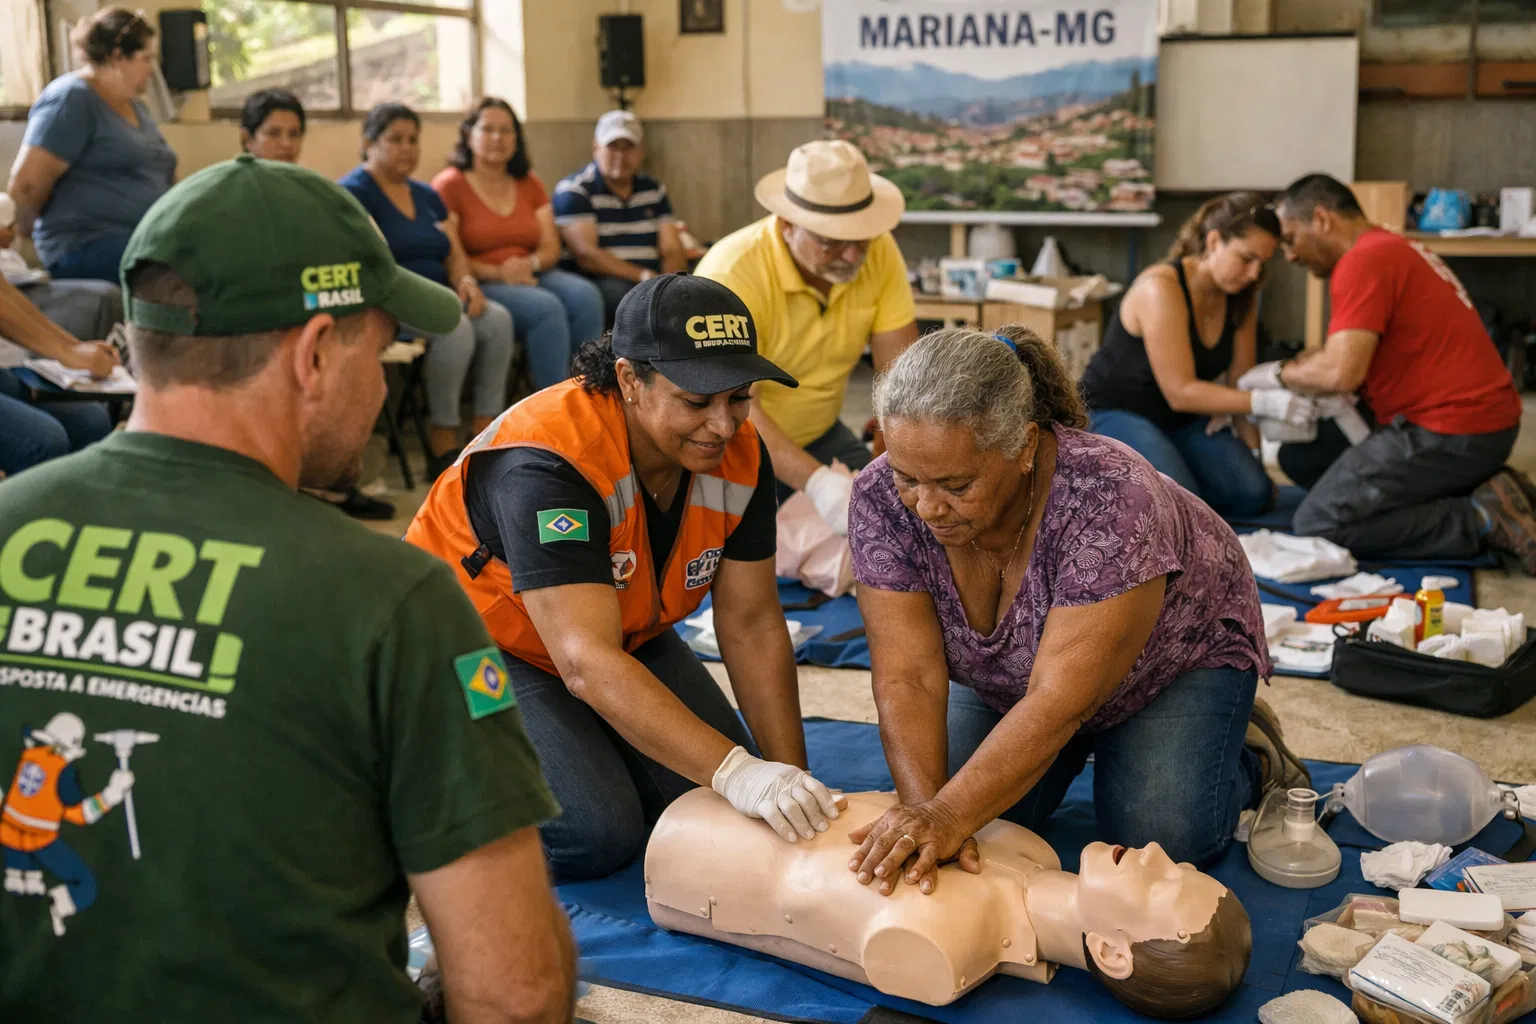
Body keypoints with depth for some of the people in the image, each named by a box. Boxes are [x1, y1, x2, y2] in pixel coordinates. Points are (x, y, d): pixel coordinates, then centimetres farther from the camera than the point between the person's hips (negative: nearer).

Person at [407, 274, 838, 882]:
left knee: (718, 802, -7)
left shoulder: (738, 454, -15)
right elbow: (587, 663, -43)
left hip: (626, 635, 7)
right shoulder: (547, 464, -35)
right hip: (480, 643, -6)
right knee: (596, 834, -23)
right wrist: (737, 772, -49)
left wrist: (792, 782, -17)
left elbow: (753, 627, -10)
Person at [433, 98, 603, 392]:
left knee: (586, 295, -24)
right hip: (478, 286, -5)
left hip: (530, 277, 6)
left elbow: (551, 247, 13)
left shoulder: (529, 183, 17)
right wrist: (497, 273, -20)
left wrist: (529, 264, -11)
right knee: (546, 307, -31)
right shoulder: (449, 185, -1)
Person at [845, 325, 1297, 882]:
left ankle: (1250, 758, 13)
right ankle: (1080, 749, 18)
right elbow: (908, 679, -29)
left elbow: (1059, 700, -42)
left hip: (1173, 658, -4)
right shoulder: (882, 499, -27)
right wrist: (924, 808, -44)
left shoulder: (1111, 499, -40)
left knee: (1158, 837, -20)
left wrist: (949, 817, -50)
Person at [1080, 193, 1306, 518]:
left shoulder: (1240, 297, -3)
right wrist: (1265, 403, -35)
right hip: (1113, 414, -7)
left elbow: (1241, 382, 2)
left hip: (1180, 419, 7)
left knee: (1252, 493, -15)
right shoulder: (1161, 288, -25)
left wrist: (1254, 456, -1)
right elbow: (1180, 392, -28)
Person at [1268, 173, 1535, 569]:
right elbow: (1348, 354, 18)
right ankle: (1476, 491, 8)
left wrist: (1279, 373, -6)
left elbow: (1341, 372, -24)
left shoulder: (1364, 262, -16)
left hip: (1453, 433, -10)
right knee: (1300, 456, 16)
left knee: (1317, 526, -11)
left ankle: (1481, 520, -11)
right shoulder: (1391, 250, 17)